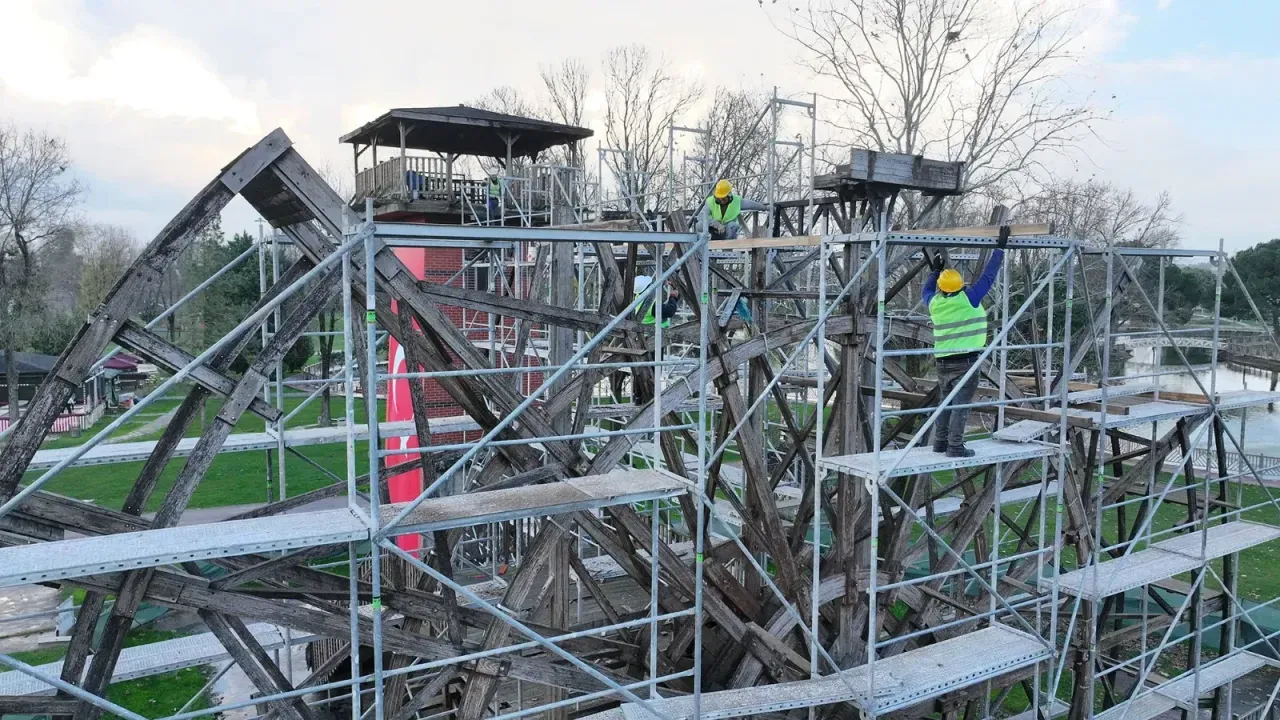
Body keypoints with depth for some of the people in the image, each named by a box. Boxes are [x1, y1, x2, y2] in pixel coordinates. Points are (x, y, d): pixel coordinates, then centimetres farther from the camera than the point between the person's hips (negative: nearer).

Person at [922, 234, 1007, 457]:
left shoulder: (934, 303, 3)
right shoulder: (969, 299, -10)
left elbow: (926, 292, 27)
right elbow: (988, 276, -3)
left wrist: (935, 270, 36)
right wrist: (1000, 248, 5)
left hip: (943, 361, 5)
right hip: (965, 360, -5)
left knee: (945, 402, 15)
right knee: (960, 405, -3)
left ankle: (940, 442, 19)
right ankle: (955, 446, -4)